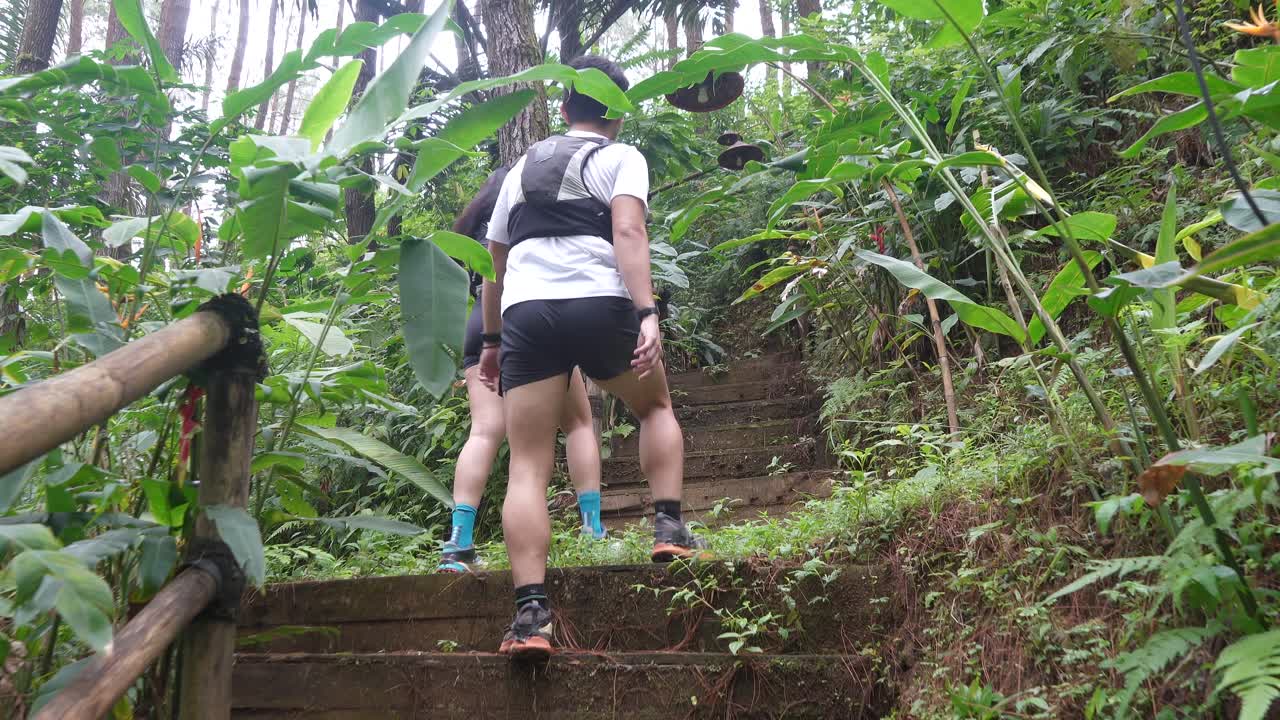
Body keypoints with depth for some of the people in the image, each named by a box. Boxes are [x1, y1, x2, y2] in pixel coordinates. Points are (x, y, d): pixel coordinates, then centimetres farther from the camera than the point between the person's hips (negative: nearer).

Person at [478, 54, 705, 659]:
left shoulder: (523, 167, 27)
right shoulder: (621, 157, 13)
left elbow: (494, 265, 29)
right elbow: (627, 231, -7)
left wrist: (491, 341, 37)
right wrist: (647, 313, -16)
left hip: (524, 312, 3)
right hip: (598, 304, -2)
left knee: (527, 467, 0)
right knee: (656, 406, 25)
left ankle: (531, 614, -9)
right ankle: (669, 528, 11)